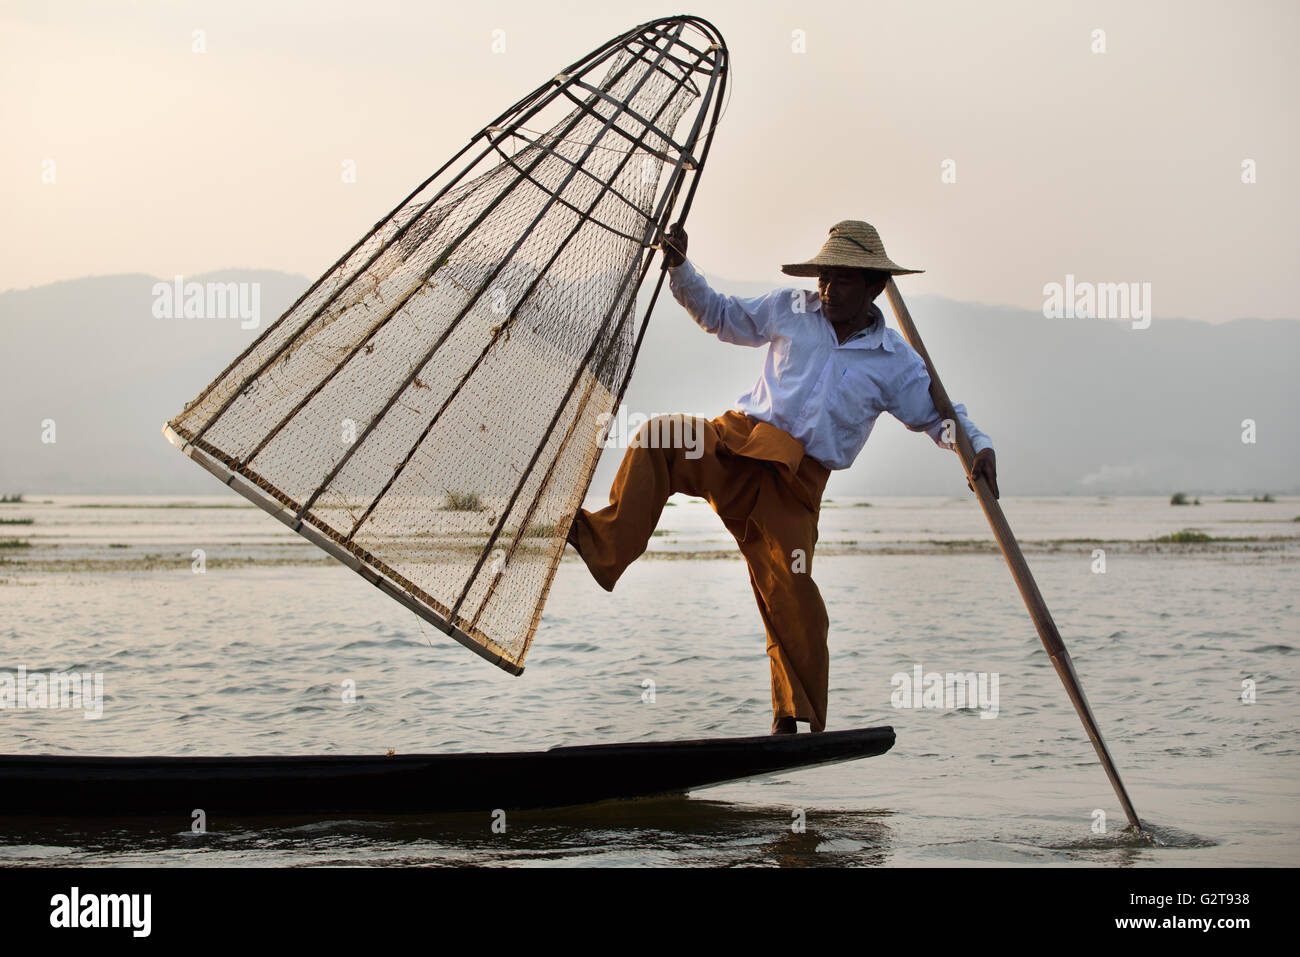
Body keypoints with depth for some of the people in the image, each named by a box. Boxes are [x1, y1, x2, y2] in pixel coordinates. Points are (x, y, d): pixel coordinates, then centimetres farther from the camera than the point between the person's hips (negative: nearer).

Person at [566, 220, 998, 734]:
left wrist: (978, 446, -5)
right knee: (659, 436, -29)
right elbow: (719, 315, 23)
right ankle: (607, 546, -32)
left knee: (790, 594, -13)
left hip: (793, 481, -1)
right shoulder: (791, 311, 12)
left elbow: (940, 415, 14)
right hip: (734, 444, 2)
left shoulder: (896, 361, 8)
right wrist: (680, 269, 11)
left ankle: (798, 720, 2)